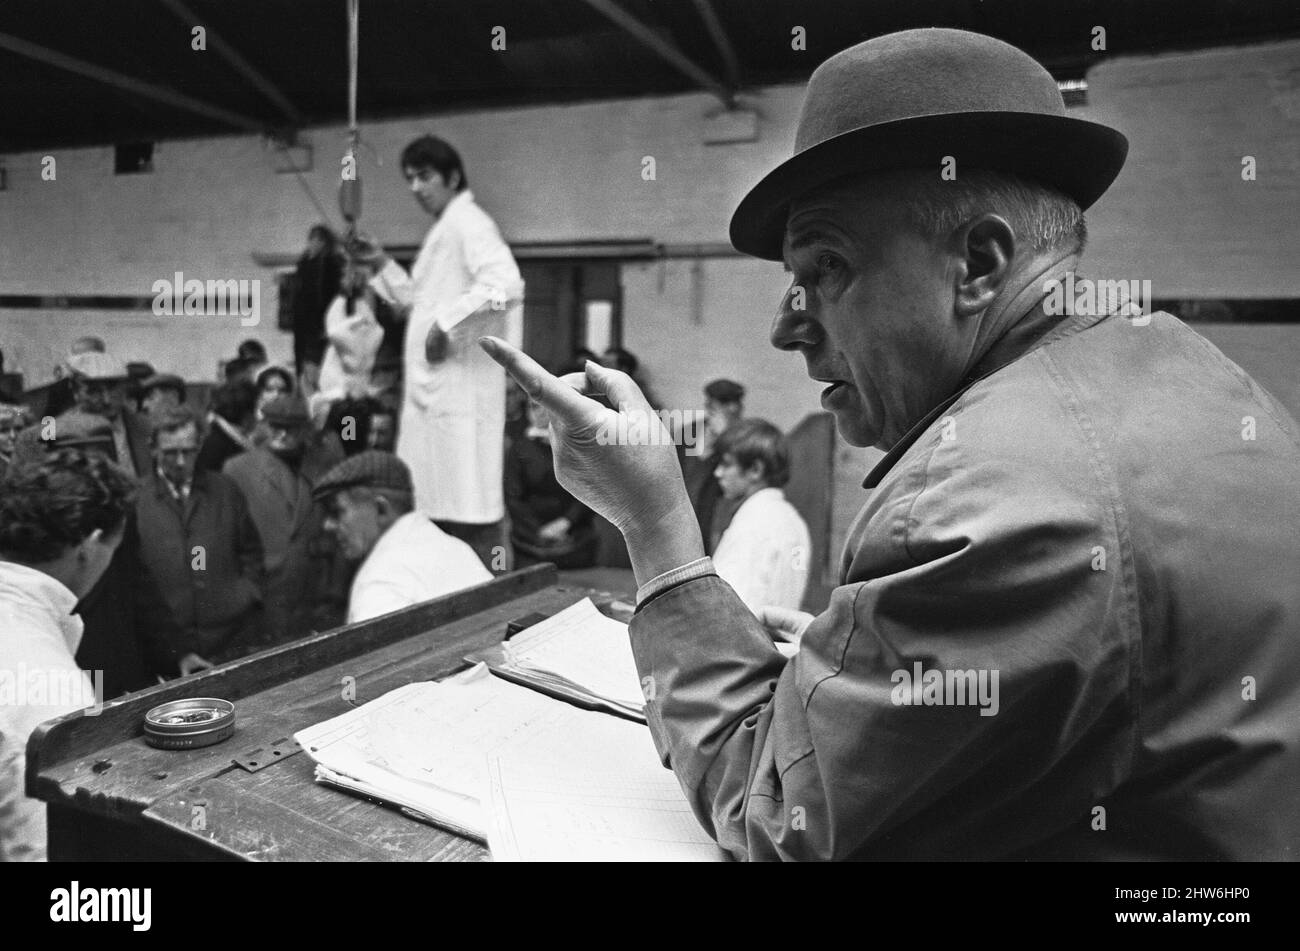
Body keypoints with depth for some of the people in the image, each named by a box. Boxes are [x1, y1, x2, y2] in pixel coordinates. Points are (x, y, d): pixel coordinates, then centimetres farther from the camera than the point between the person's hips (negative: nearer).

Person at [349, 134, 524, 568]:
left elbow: (505, 284, -26)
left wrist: (447, 321, -21)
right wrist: (381, 262, 18)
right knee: (434, 500, 14)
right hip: (432, 388, 10)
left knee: (470, 508, -7)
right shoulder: (441, 231, 20)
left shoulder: (467, 222, -9)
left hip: (461, 383, -10)